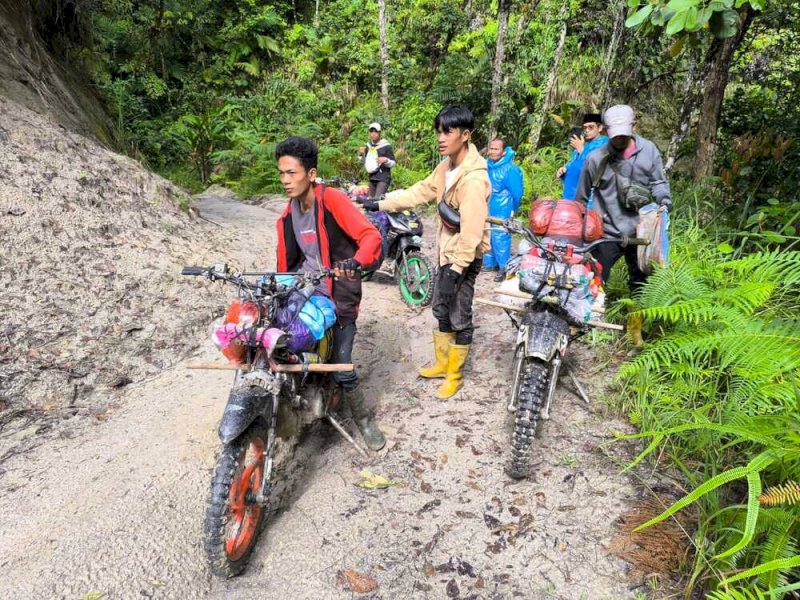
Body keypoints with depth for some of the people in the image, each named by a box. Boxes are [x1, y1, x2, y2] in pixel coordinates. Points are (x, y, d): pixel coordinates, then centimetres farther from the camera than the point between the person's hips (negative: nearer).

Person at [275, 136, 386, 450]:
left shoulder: (332, 199, -11)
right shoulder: (288, 214, 11)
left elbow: (370, 235, -20)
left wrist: (356, 262, -39)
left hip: (338, 294, -6)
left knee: (342, 371, -8)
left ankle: (364, 420, 19)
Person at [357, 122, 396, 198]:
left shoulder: (386, 146, -6)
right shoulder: (368, 146, 12)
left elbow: (393, 163, -4)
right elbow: (365, 162, 22)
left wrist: (386, 160, -24)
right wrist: (361, 154, 4)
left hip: (383, 178, -7)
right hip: (372, 178, 7)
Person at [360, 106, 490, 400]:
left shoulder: (474, 179, -26)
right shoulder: (446, 166, 4)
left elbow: (471, 231, -30)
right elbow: (421, 191, 13)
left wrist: (456, 270, -31)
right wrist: (382, 203, 8)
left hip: (464, 258, -9)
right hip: (446, 251, 9)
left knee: (459, 318, 5)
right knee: (441, 310, 20)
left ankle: (455, 374, 23)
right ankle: (442, 362, 37)